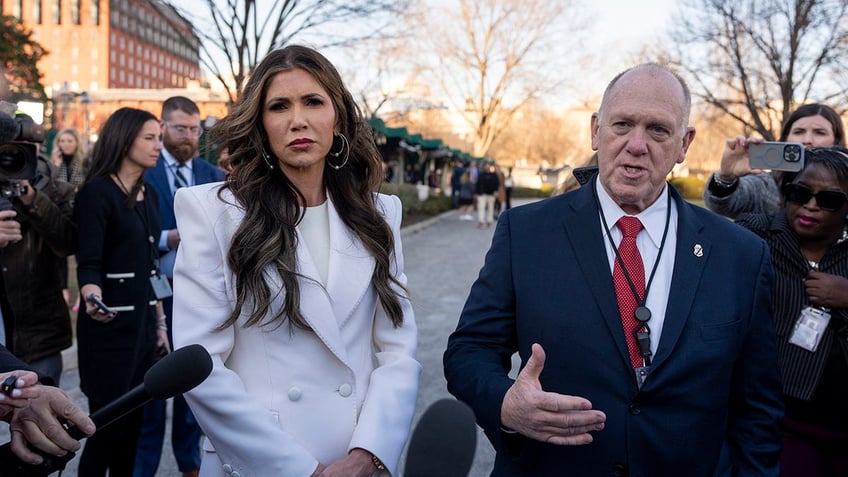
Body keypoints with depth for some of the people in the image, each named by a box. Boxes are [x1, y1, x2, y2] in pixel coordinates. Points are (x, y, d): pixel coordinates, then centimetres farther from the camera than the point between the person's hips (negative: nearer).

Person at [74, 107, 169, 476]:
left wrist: (160, 321, 15)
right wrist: (93, 300, -39)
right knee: (108, 422, -1)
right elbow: (88, 263, -19)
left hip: (144, 318, 7)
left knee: (133, 419, 12)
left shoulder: (149, 194, 11)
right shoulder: (97, 192, -11)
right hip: (110, 322, -7)